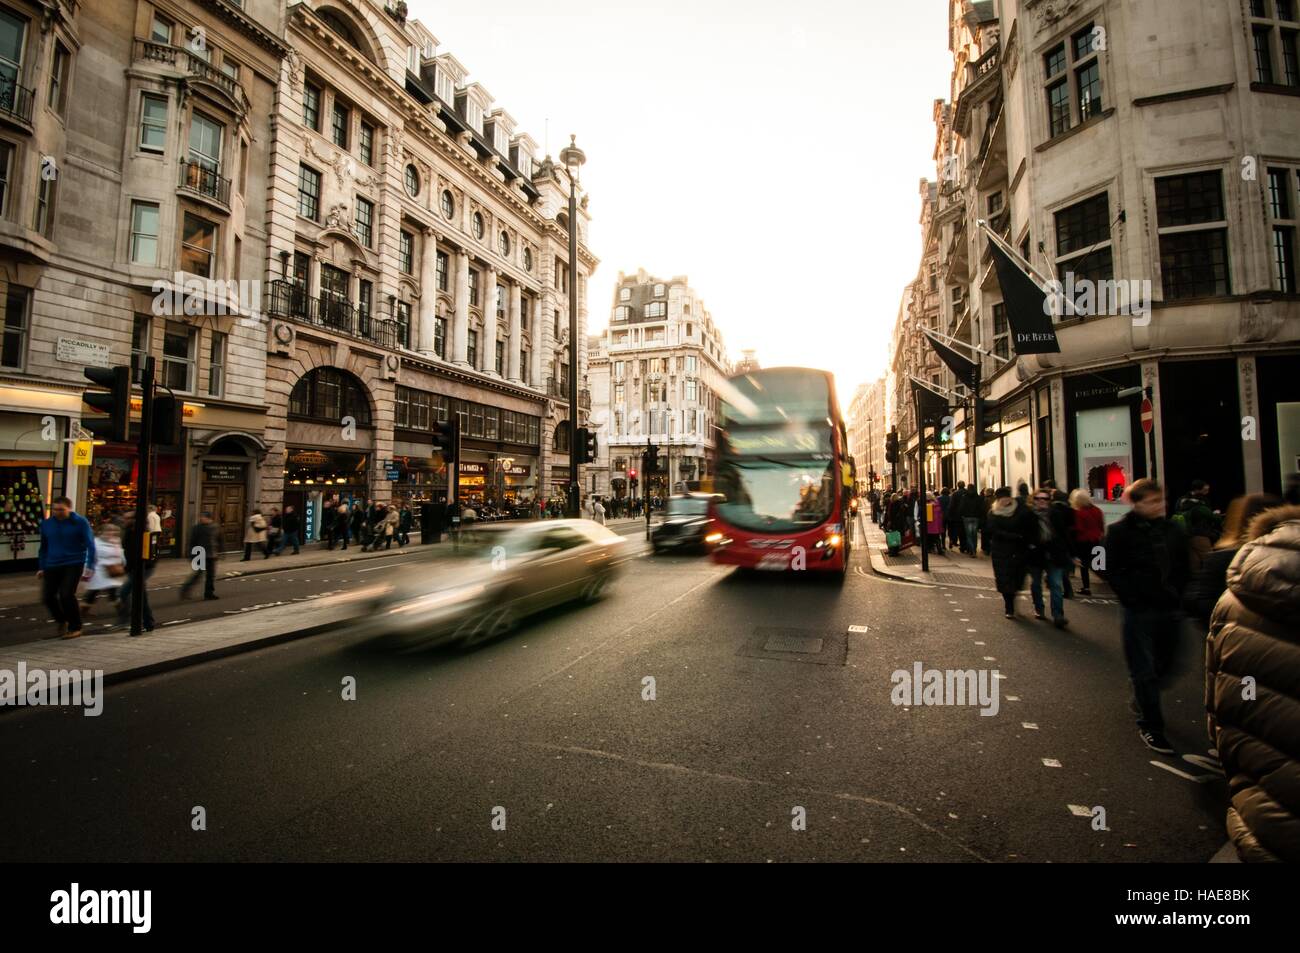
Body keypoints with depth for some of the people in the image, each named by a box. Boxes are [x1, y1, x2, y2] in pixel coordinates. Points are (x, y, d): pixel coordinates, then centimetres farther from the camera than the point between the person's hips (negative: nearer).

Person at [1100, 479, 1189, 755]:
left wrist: (1176, 593, 4)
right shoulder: (1121, 531, -10)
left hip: (1169, 609, 5)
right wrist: (1131, 596, -13)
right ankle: (1150, 725, 13)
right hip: (1140, 610, -5)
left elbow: (1182, 566, 15)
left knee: (1164, 662, 16)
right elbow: (1109, 569, -9)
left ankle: (1142, 701, 41)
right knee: (1144, 669, 2)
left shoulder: (1172, 530, 6)